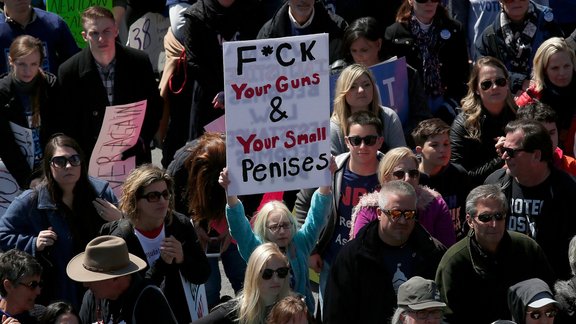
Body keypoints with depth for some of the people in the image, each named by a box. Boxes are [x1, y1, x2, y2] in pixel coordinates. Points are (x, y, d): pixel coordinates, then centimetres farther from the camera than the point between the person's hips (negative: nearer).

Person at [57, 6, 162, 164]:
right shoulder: (69, 72, -8)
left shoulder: (139, 62, -4)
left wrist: (142, 139, -4)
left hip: (133, 156, 1)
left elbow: (154, 106, 7)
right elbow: (65, 123, -1)